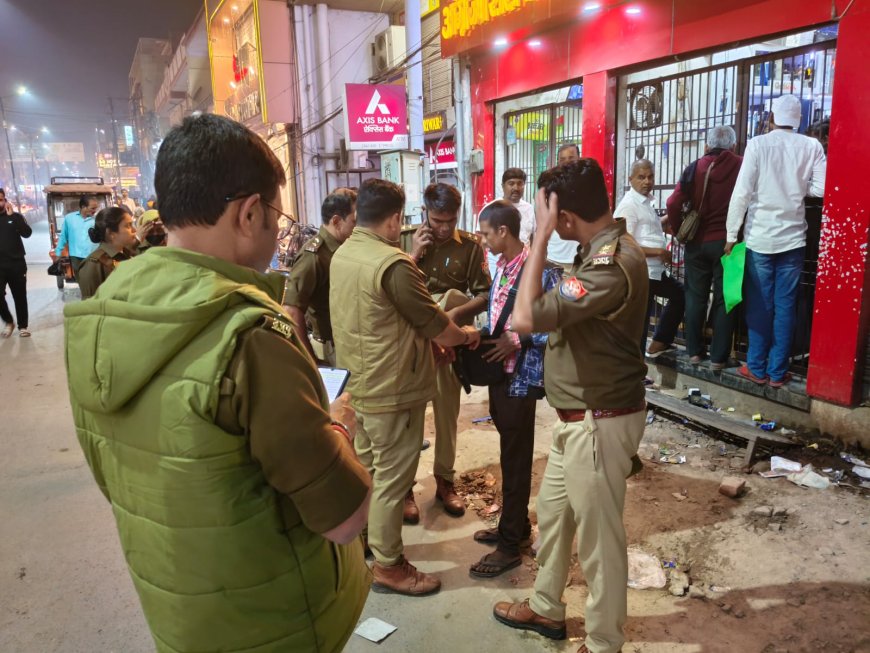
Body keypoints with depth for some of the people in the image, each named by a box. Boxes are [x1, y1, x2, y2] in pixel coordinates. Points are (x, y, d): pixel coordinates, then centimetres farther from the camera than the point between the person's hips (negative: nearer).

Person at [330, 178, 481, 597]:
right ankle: (388, 566, 20)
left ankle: (360, 535, 42)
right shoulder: (393, 264, -25)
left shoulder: (342, 254, 3)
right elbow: (434, 326, -17)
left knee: (364, 465, 24)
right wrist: (466, 335, 2)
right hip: (392, 389, -9)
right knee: (392, 477, 5)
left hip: (359, 379, 9)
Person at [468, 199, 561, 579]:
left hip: (522, 377, -8)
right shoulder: (501, 267, 8)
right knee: (509, 455, 18)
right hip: (499, 372, 8)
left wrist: (517, 342, -21)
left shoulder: (541, 270, -17)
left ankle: (510, 545, 16)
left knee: (515, 460, 3)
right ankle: (516, 525, 35)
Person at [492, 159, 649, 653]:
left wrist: (541, 236, -26)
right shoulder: (610, 247, 6)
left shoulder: (612, 265, -27)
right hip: (581, 416, 10)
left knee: (599, 535, 8)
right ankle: (547, 608, 43)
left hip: (599, 421, -10)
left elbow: (526, 318, -30)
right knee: (553, 512, 23)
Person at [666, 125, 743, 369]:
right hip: (727, 242, -1)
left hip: (697, 242, 1)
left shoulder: (695, 168, -2)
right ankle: (718, 357, 7)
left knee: (695, 297, 11)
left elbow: (674, 203, -9)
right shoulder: (741, 166, -4)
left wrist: (678, 231, 5)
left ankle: (694, 351, 17)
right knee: (723, 299, 5)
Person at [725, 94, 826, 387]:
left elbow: (742, 192, -10)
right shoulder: (812, 147, 1)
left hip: (760, 237, -1)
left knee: (759, 306, 7)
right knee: (785, 307, 7)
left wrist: (731, 234, -4)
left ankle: (757, 369, 14)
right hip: (793, 237, 2)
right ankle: (778, 372, 13)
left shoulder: (758, 144, -5)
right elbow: (821, 189, -5)